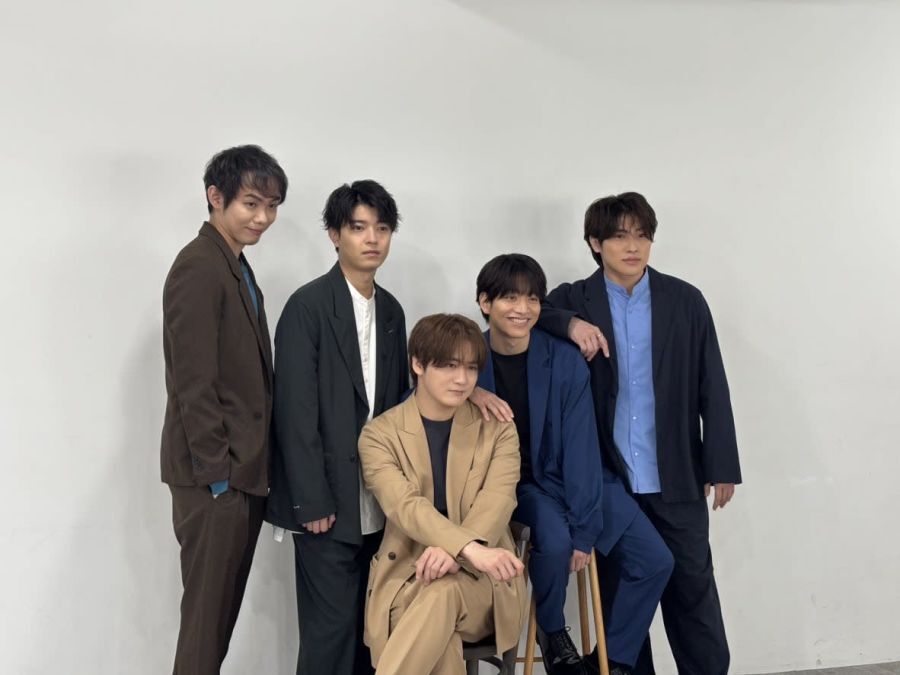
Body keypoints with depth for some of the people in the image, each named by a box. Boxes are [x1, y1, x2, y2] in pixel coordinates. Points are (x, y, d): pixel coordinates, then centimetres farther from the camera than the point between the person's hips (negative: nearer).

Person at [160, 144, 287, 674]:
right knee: (207, 614, 1)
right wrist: (217, 470, -18)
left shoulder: (238, 268, 15)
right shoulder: (199, 268, -14)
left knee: (223, 609, 16)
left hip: (242, 471, 9)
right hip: (215, 475, -9)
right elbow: (193, 382, -19)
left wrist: (250, 468, 13)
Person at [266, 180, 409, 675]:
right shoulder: (308, 306, -9)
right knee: (330, 631, 1)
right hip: (329, 503, -6)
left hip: (378, 506, 6)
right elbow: (295, 411, -13)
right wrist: (312, 503, -14)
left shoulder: (391, 310, 11)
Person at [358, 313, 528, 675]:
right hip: (406, 577, -1)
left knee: (442, 592, -33)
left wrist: (454, 554, -31)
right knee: (438, 640, -33)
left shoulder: (498, 429, 5)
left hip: (479, 580, 1)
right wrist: (470, 548, -34)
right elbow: (405, 506, -16)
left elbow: (496, 504, -10)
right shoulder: (380, 434, 1)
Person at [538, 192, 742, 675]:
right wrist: (569, 325, -19)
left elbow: (712, 390, 2)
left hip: (675, 478, 0)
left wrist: (721, 467, 0)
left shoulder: (686, 301, 0)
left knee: (693, 590, 9)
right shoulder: (574, 301, 0)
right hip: (607, 478, 0)